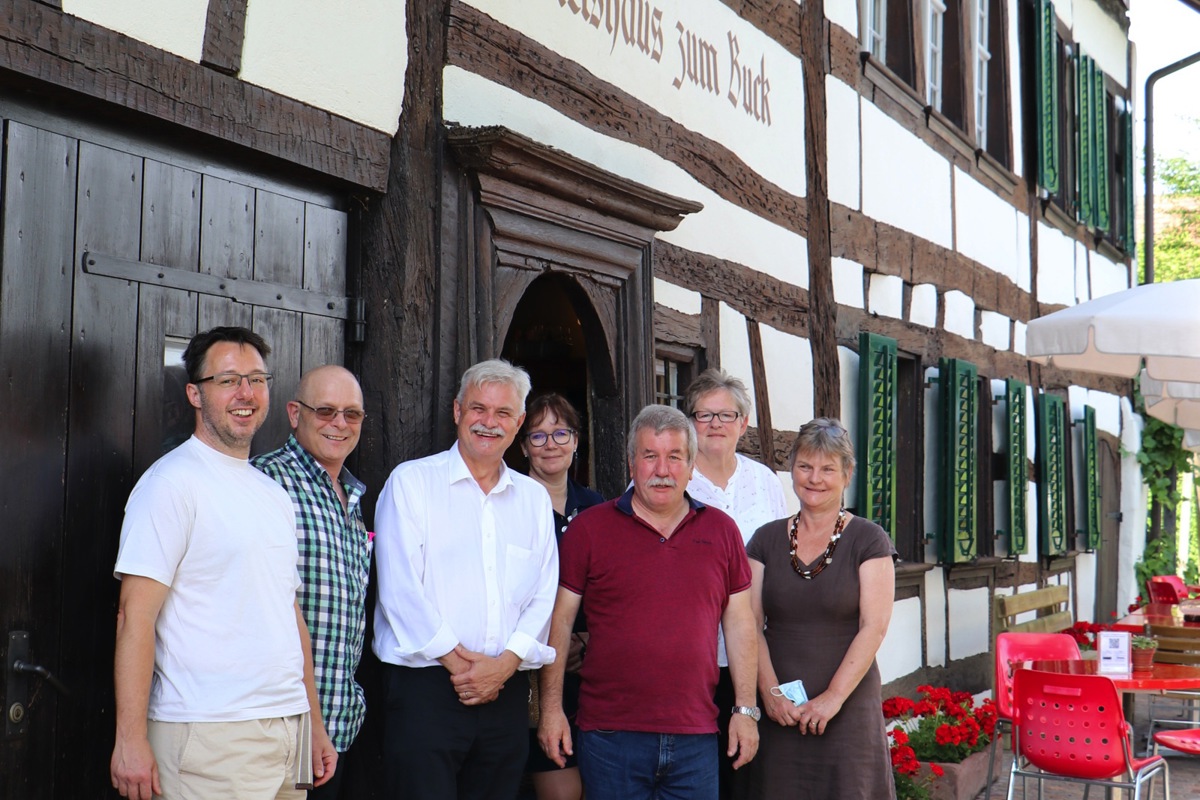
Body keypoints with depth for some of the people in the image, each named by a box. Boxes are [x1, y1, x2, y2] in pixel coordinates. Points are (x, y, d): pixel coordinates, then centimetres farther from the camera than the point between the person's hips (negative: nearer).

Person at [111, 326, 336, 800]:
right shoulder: (172, 482, -7)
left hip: (289, 728, 7)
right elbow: (136, 616, -14)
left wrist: (315, 724, 17)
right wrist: (131, 738, -19)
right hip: (209, 738, -7)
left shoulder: (274, 494, 16)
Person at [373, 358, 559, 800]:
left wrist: (506, 662, -7)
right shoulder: (411, 481, 3)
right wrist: (456, 659, -10)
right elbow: (399, 586, -6)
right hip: (424, 684, -3)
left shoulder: (534, 498, 15)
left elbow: (544, 594, 8)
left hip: (505, 692, 4)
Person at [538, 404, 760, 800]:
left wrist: (746, 710, 6)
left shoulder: (721, 530, 8)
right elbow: (559, 621, 2)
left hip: (696, 737, 2)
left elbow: (739, 623, 11)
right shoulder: (589, 528, 1)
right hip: (610, 736, -2)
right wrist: (551, 707, -3)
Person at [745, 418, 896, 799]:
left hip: (848, 706, -2)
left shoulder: (868, 540, 2)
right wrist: (770, 692, -9)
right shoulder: (767, 539, 10)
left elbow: (874, 627, -6)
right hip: (779, 710, 2)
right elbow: (751, 624, 4)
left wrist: (834, 697, -14)